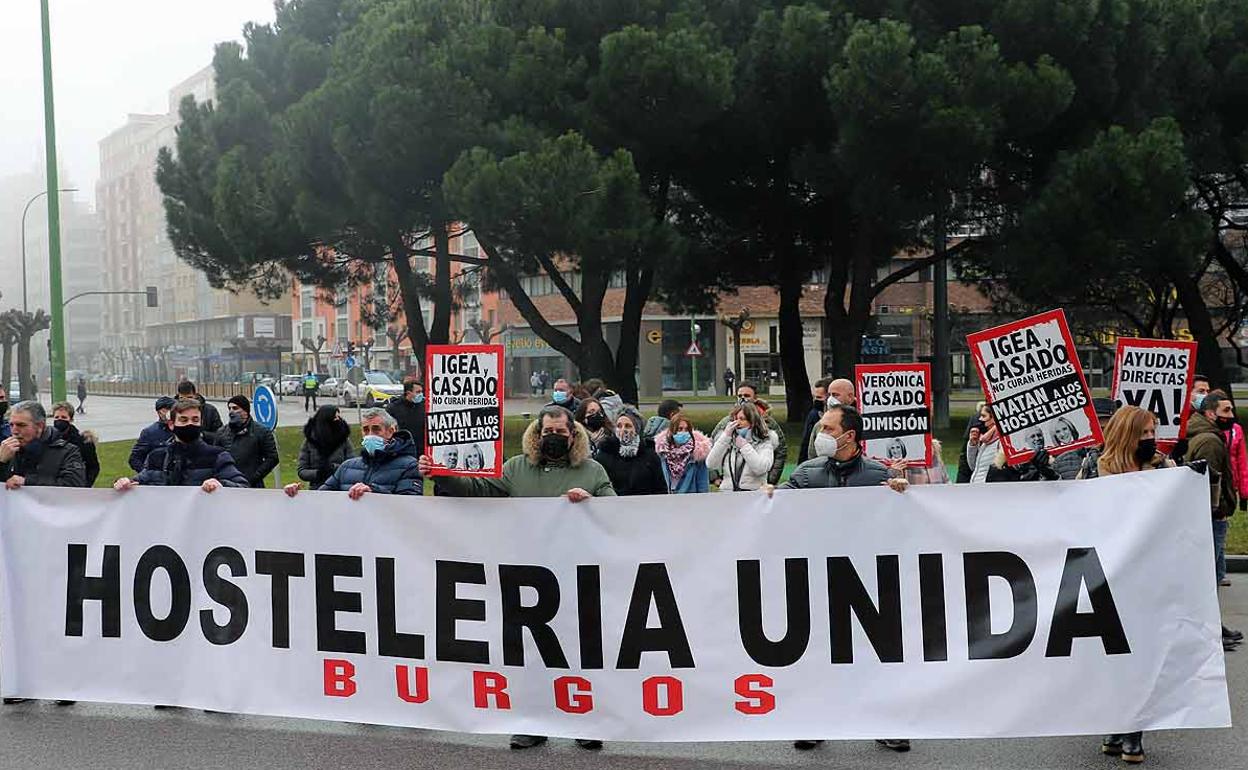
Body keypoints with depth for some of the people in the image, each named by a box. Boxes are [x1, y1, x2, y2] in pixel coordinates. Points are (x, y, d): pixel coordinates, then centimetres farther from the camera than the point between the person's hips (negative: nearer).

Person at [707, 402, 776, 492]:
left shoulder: (764, 442, 6)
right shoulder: (728, 441, 15)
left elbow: (761, 469, -11)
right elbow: (710, 464, 1)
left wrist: (744, 446, -5)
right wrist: (725, 436, -3)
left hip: (753, 494, -3)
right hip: (727, 492, 3)